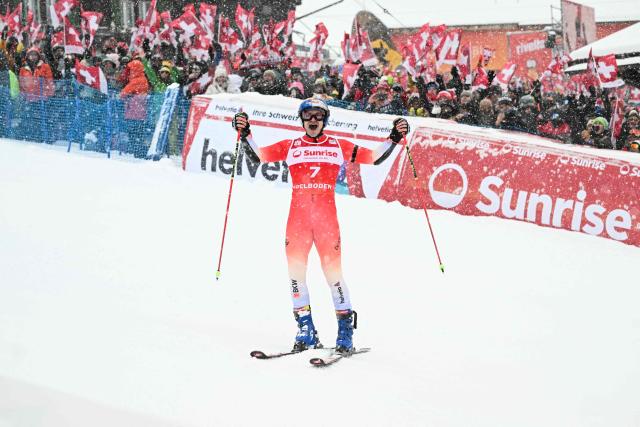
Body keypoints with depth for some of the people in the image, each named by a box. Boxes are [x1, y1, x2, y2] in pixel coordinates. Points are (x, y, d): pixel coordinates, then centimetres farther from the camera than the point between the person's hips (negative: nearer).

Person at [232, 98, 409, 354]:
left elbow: (375, 157, 11)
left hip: (327, 218, -1)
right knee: (296, 272, -2)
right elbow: (259, 154, 6)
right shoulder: (290, 147, 13)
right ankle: (306, 331, 8)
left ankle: (345, 332, 6)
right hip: (298, 217, 2)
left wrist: (394, 138, 1)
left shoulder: (338, 147, 11)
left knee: (333, 272, -4)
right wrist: (245, 133, -7)